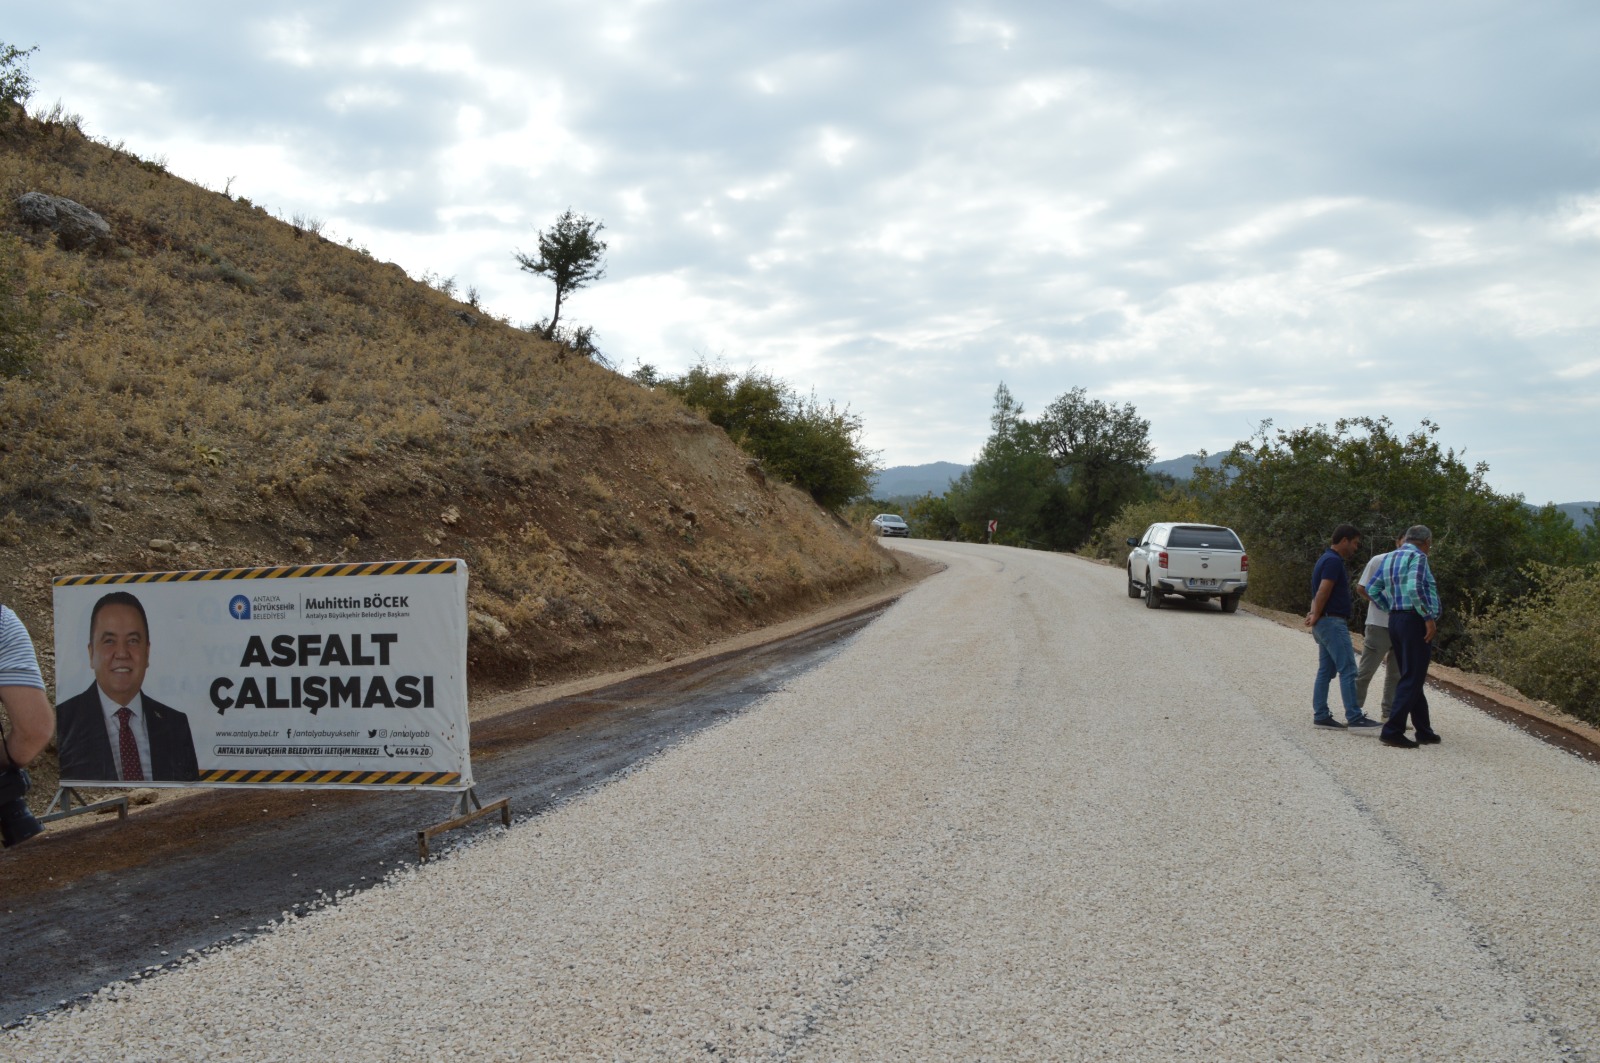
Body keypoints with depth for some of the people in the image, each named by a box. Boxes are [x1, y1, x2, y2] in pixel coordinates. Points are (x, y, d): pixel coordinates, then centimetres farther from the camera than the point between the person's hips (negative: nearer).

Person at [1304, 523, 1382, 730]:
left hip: (1326, 623, 11)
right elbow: (1323, 593, -21)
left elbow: (1319, 593, 17)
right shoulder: (1333, 561, -15)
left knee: (1326, 670, 11)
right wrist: (1316, 617, -12)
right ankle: (1354, 717, -11)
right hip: (1333, 622, -11)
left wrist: (1314, 614, 2)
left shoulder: (1329, 559, 18)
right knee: (1348, 670, -10)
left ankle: (1320, 716, 13)